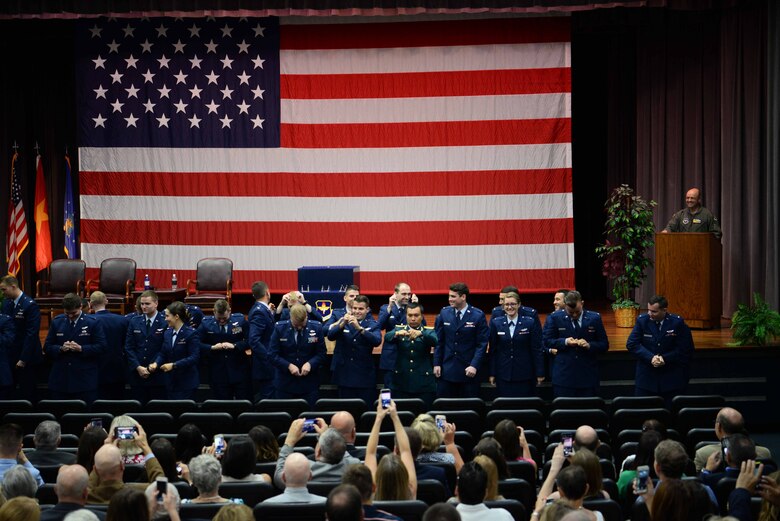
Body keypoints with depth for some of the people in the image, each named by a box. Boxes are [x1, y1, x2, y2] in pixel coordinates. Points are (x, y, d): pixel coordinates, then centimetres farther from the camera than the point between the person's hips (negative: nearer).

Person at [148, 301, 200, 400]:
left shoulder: (191, 334, -11)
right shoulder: (167, 333, 11)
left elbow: (194, 357, -17)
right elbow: (163, 354, 15)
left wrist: (173, 365, -22)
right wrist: (156, 363, -6)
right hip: (172, 382, 7)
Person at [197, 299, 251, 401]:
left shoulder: (240, 320, -1)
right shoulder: (206, 324, 0)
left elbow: (250, 341, -3)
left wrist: (234, 346, -16)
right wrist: (212, 347, -18)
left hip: (240, 372, 0)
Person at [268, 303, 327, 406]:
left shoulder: (316, 328, -2)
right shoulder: (280, 328, -4)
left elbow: (322, 354, 3)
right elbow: (272, 355, -3)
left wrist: (310, 363, -16)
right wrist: (288, 366, -17)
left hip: (309, 384, 0)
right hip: (285, 384, 0)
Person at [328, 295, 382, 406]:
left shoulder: (373, 325, 3)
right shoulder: (343, 322, 7)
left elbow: (377, 341, -17)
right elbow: (330, 336, -9)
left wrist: (359, 328, -32)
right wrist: (342, 324, -28)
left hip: (365, 377, -1)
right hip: (344, 375, 1)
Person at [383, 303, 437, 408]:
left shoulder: (428, 332, 9)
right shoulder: (399, 330, 10)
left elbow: (435, 341, -14)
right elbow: (387, 337, -10)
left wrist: (420, 333, -34)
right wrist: (397, 334, -33)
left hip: (423, 384, 0)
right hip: (400, 384, 0)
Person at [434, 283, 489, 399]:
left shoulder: (478, 315, -5)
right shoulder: (444, 313, 4)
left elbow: (482, 344, -5)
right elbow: (438, 341, 8)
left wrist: (474, 366, -13)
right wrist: (436, 364, 3)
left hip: (468, 370, -2)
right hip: (447, 370, 2)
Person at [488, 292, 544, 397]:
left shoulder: (530, 323, -1)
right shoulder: (496, 323, 5)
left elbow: (537, 349, 0)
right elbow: (492, 350, 7)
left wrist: (540, 373, -2)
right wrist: (492, 374, 4)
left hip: (524, 375, -1)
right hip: (503, 375, 1)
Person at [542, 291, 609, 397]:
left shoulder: (594, 318, 4)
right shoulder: (555, 318, 2)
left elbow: (604, 345, 6)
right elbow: (546, 341, 3)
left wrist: (589, 345, -14)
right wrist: (565, 342, -14)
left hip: (588, 376, 1)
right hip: (564, 375, -1)